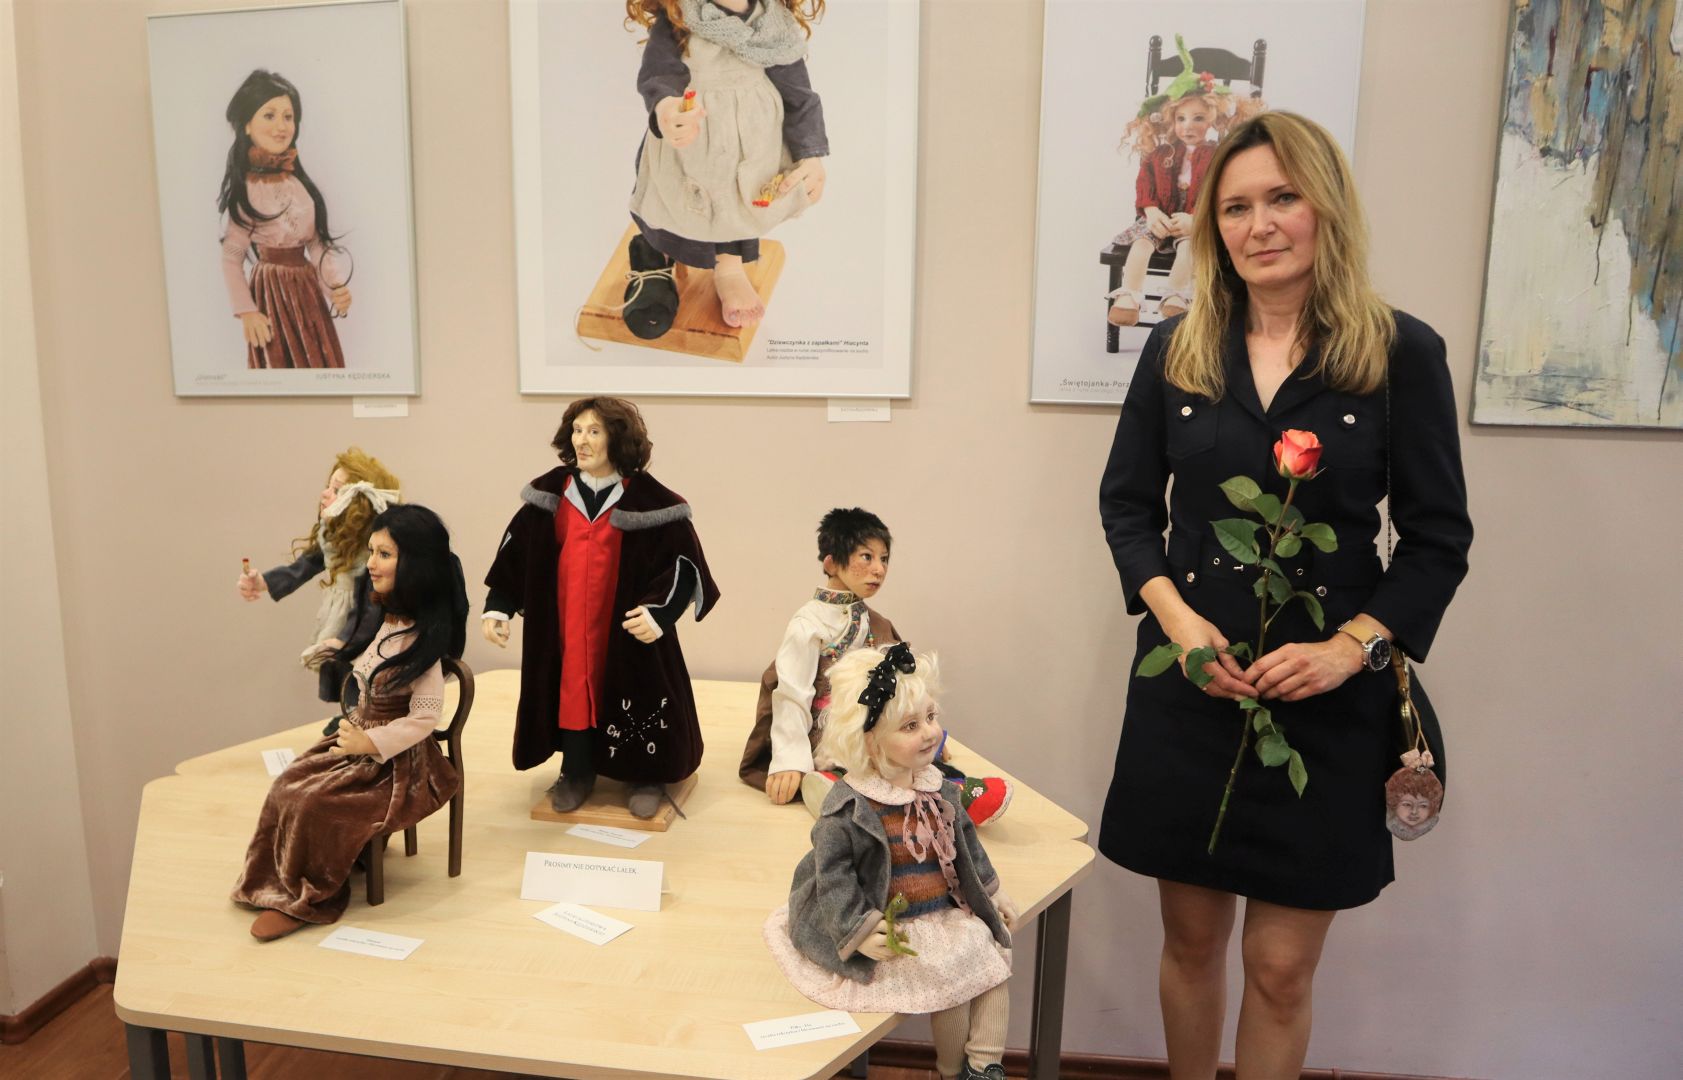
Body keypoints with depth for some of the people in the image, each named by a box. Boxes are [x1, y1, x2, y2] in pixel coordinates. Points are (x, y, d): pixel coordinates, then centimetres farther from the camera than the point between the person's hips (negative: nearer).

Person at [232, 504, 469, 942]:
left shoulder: (420, 641, -22)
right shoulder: (381, 621, 4)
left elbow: (425, 717, -23)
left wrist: (371, 743, -20)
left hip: (396, 761, -8)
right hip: (360, 740, 8)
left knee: (313, 804, -18)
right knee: (286, 787, -4)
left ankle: (305, 899, 4)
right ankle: (280, 885, 10)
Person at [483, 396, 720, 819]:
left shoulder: (647, 498, -10)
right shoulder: (551, 491, 1)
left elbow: (683, 561, -12)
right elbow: (516, 550, 6)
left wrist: (659, 612, -25)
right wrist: (497, 606, -2)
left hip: (627, 625, -3)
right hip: (565, 623, 3)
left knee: (634, 689, 3)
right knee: (571, 686, 8)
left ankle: (646, 776, 21)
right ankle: (576, 773, 26)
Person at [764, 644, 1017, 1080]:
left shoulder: (936, 788, 1)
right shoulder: (848, 806, -20)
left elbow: (965, 841, 15)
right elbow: (832, 874, -18)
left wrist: (991, 891, 19)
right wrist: (859, 931, -23)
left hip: (949, 912, 7)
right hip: (896, 928, -7)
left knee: (994, 964, -3)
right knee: (948, 980, -16)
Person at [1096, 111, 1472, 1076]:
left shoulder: (1402, 353, -3)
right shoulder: (1177, 349, 4)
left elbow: (1439, 537, -1)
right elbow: (1127, 500, 7)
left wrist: (1350, 646, -15)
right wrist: (1175, 615, -9)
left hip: (1327, 702, -2)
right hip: (1188, 687, 2)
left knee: (1282, 967, 7)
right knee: (1192, 937, 15)